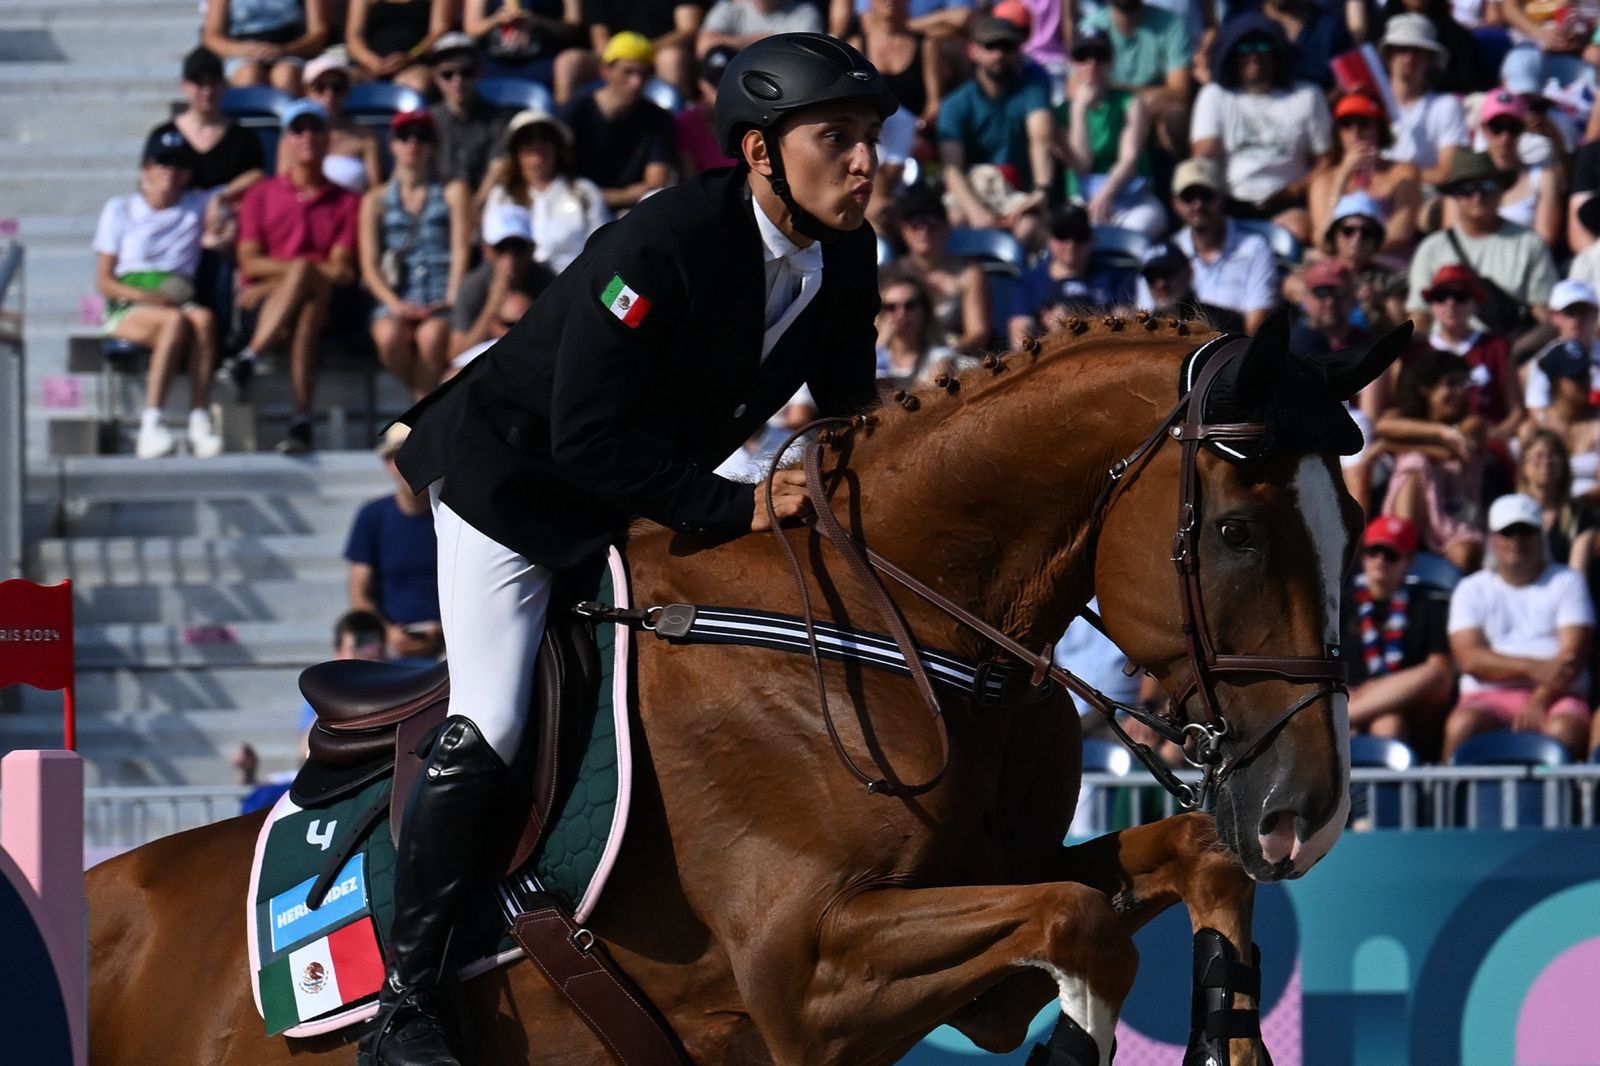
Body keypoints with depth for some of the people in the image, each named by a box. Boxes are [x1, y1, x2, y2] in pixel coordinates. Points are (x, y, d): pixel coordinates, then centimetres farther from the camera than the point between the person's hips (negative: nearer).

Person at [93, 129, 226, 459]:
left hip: (180, 303, 2)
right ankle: (151, 426, -46)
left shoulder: (198, 206, 21)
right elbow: (103, 281, 6)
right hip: (127, 309, -2)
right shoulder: (120, 209, 14)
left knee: (203, 318, -35)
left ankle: (200, 422, -42)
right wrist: (146, 296, -11)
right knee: (176, 321, -37)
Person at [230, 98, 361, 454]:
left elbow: (340, 267, 5)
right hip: (259, 302, -1)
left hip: (324, 302, 1)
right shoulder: (261, 196, 17)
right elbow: (249, 263, 4)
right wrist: (315, 268, -9)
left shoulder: (346, 201, 17)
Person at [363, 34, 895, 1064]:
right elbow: (590, 438, -33)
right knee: (488, 728, -16)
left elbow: (847, 411, 7)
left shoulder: (846, 258, -10)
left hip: (644, 503, 8)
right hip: (516, 480, -8)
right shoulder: (664, 246, -33)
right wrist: (734, 506, -33)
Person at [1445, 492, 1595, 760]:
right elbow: (1469, 659, -1)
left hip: (1556, 696, -1)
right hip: (1488, 696, 1)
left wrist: (1540, 701, -18)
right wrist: (1533, 668, -16)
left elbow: (1574, 654, -1)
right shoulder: (1471, 589, 13)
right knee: (1462, 725, -33)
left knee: (1565, 729, -35)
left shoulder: (1566, 582, 12)